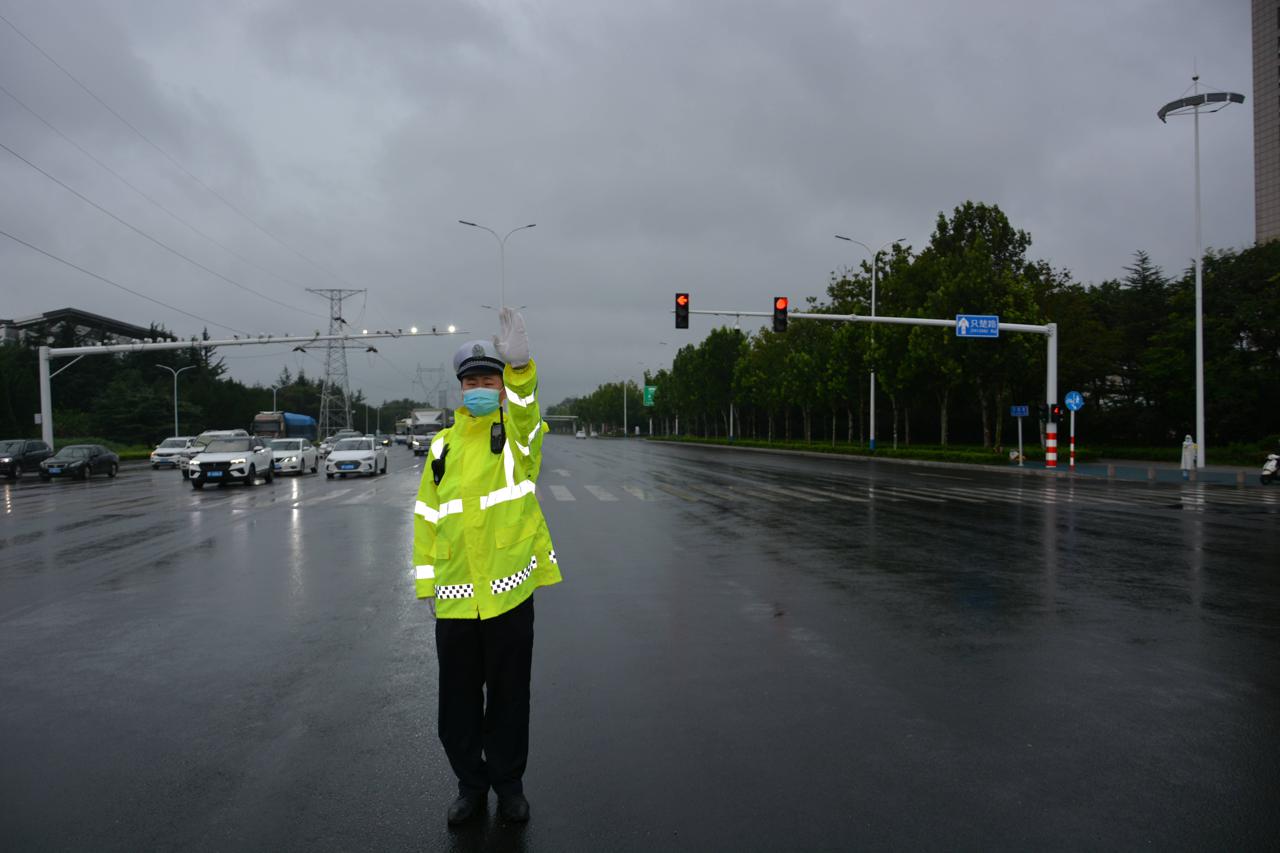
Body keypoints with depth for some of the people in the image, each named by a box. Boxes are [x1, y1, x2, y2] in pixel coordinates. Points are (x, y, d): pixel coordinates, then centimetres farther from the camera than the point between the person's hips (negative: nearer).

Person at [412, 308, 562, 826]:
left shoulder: (516, 432, -1)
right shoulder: (444, 444, 7)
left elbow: (525, 409, -26)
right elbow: (427, 516, 10)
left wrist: (519, 365, -46)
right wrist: (426, 580, 5)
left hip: (509, 588, -2)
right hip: (455, 595, 3)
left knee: (509, 696, 11)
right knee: (458, 700, 12)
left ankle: (509, 783, 30)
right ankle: (471, 784, 31)